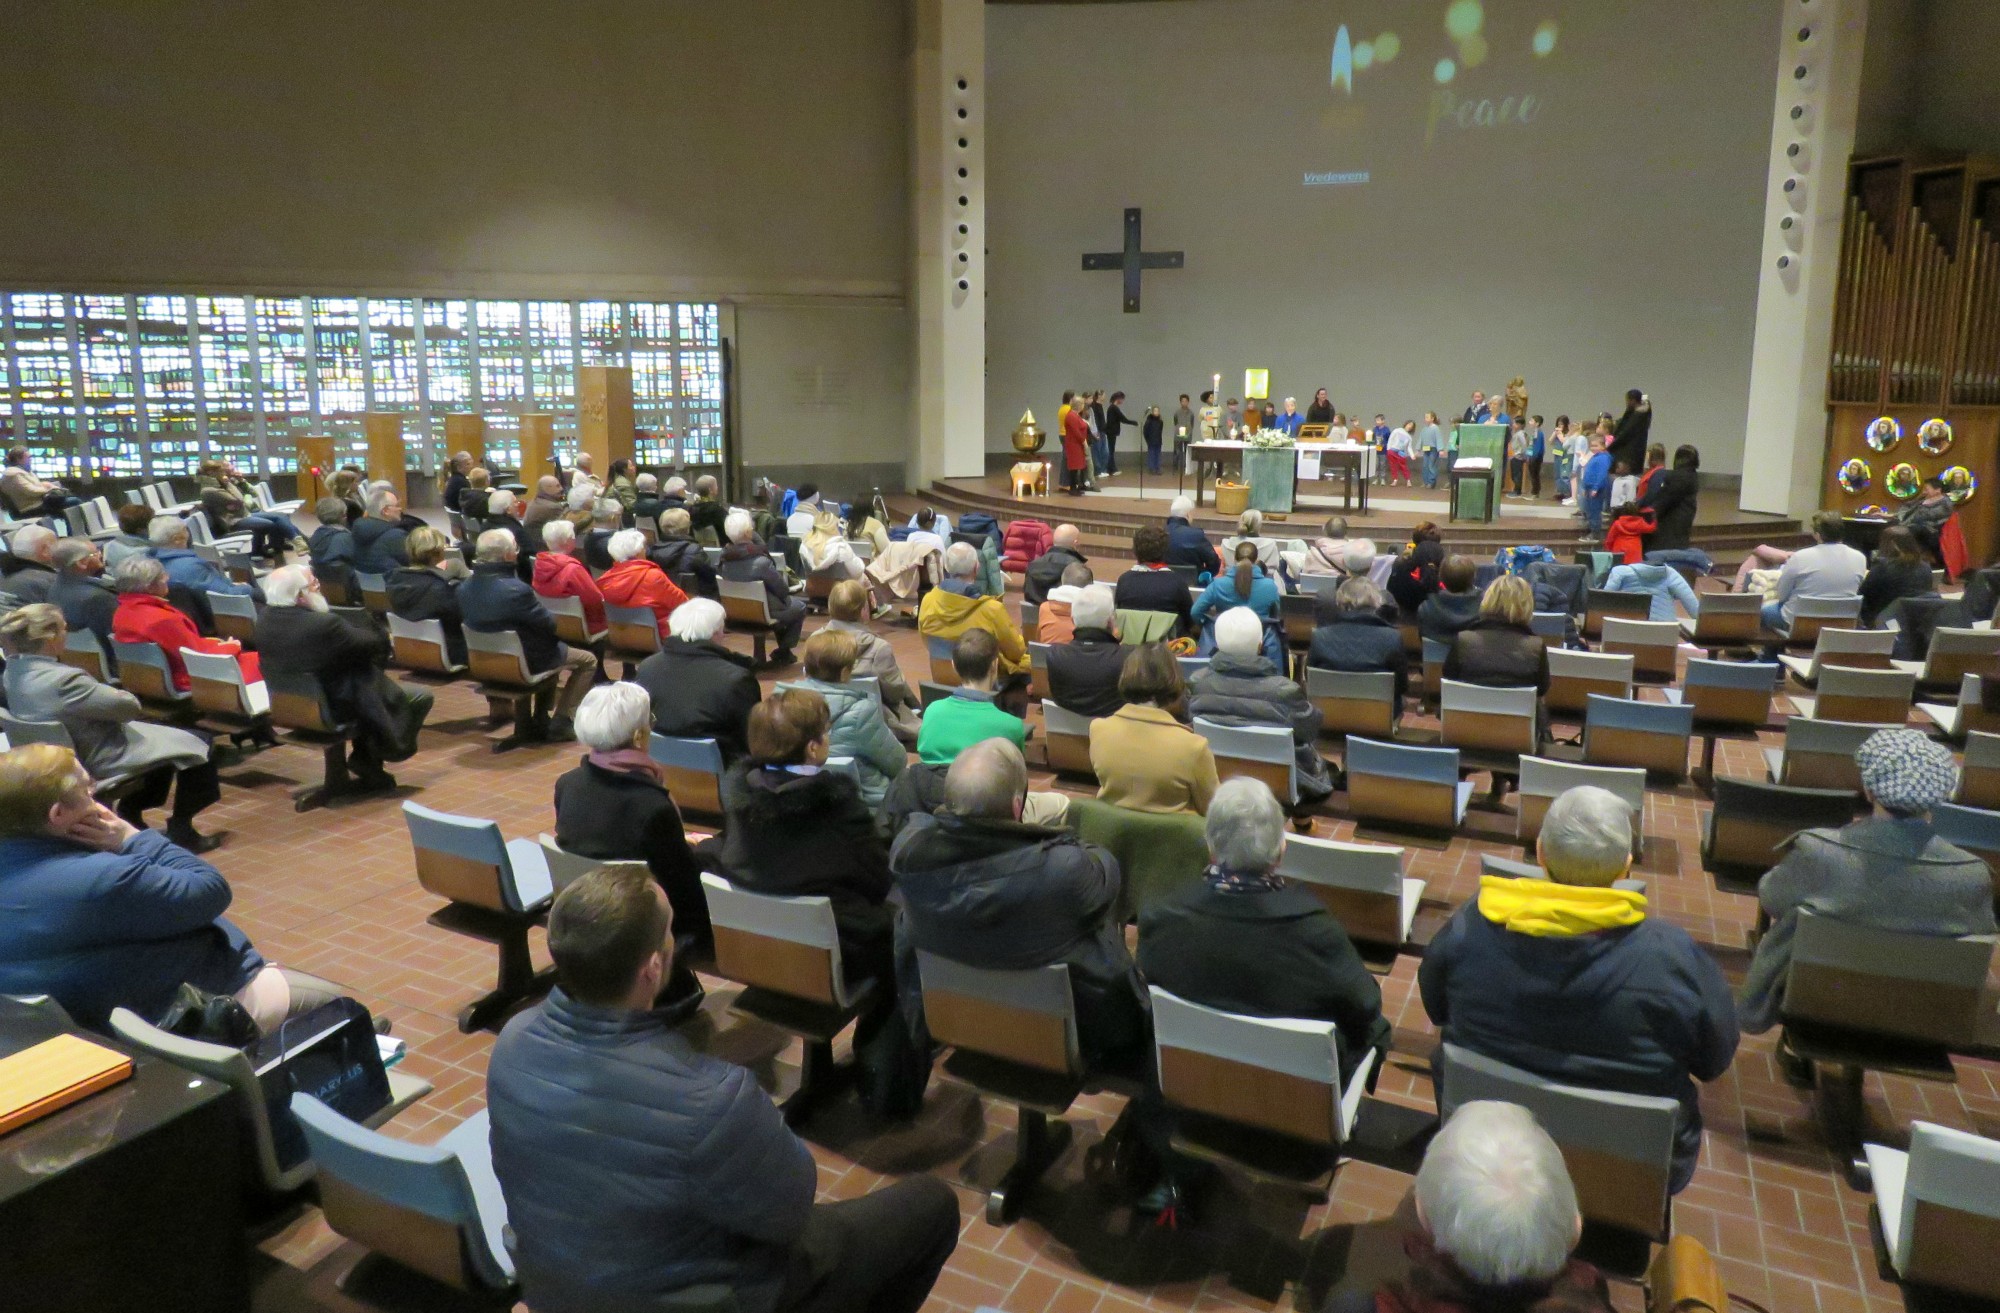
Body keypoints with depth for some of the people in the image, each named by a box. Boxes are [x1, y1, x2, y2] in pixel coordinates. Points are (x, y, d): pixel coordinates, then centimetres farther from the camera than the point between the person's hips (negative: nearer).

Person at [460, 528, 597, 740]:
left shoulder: (464, 589, -8)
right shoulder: (516, 590, -32)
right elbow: (549, 624, -22)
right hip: (523, 663, -8)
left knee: (553, 650, 35)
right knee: (587, 660, 12)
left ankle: (540, 718, 38)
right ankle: (560, 723, 9)